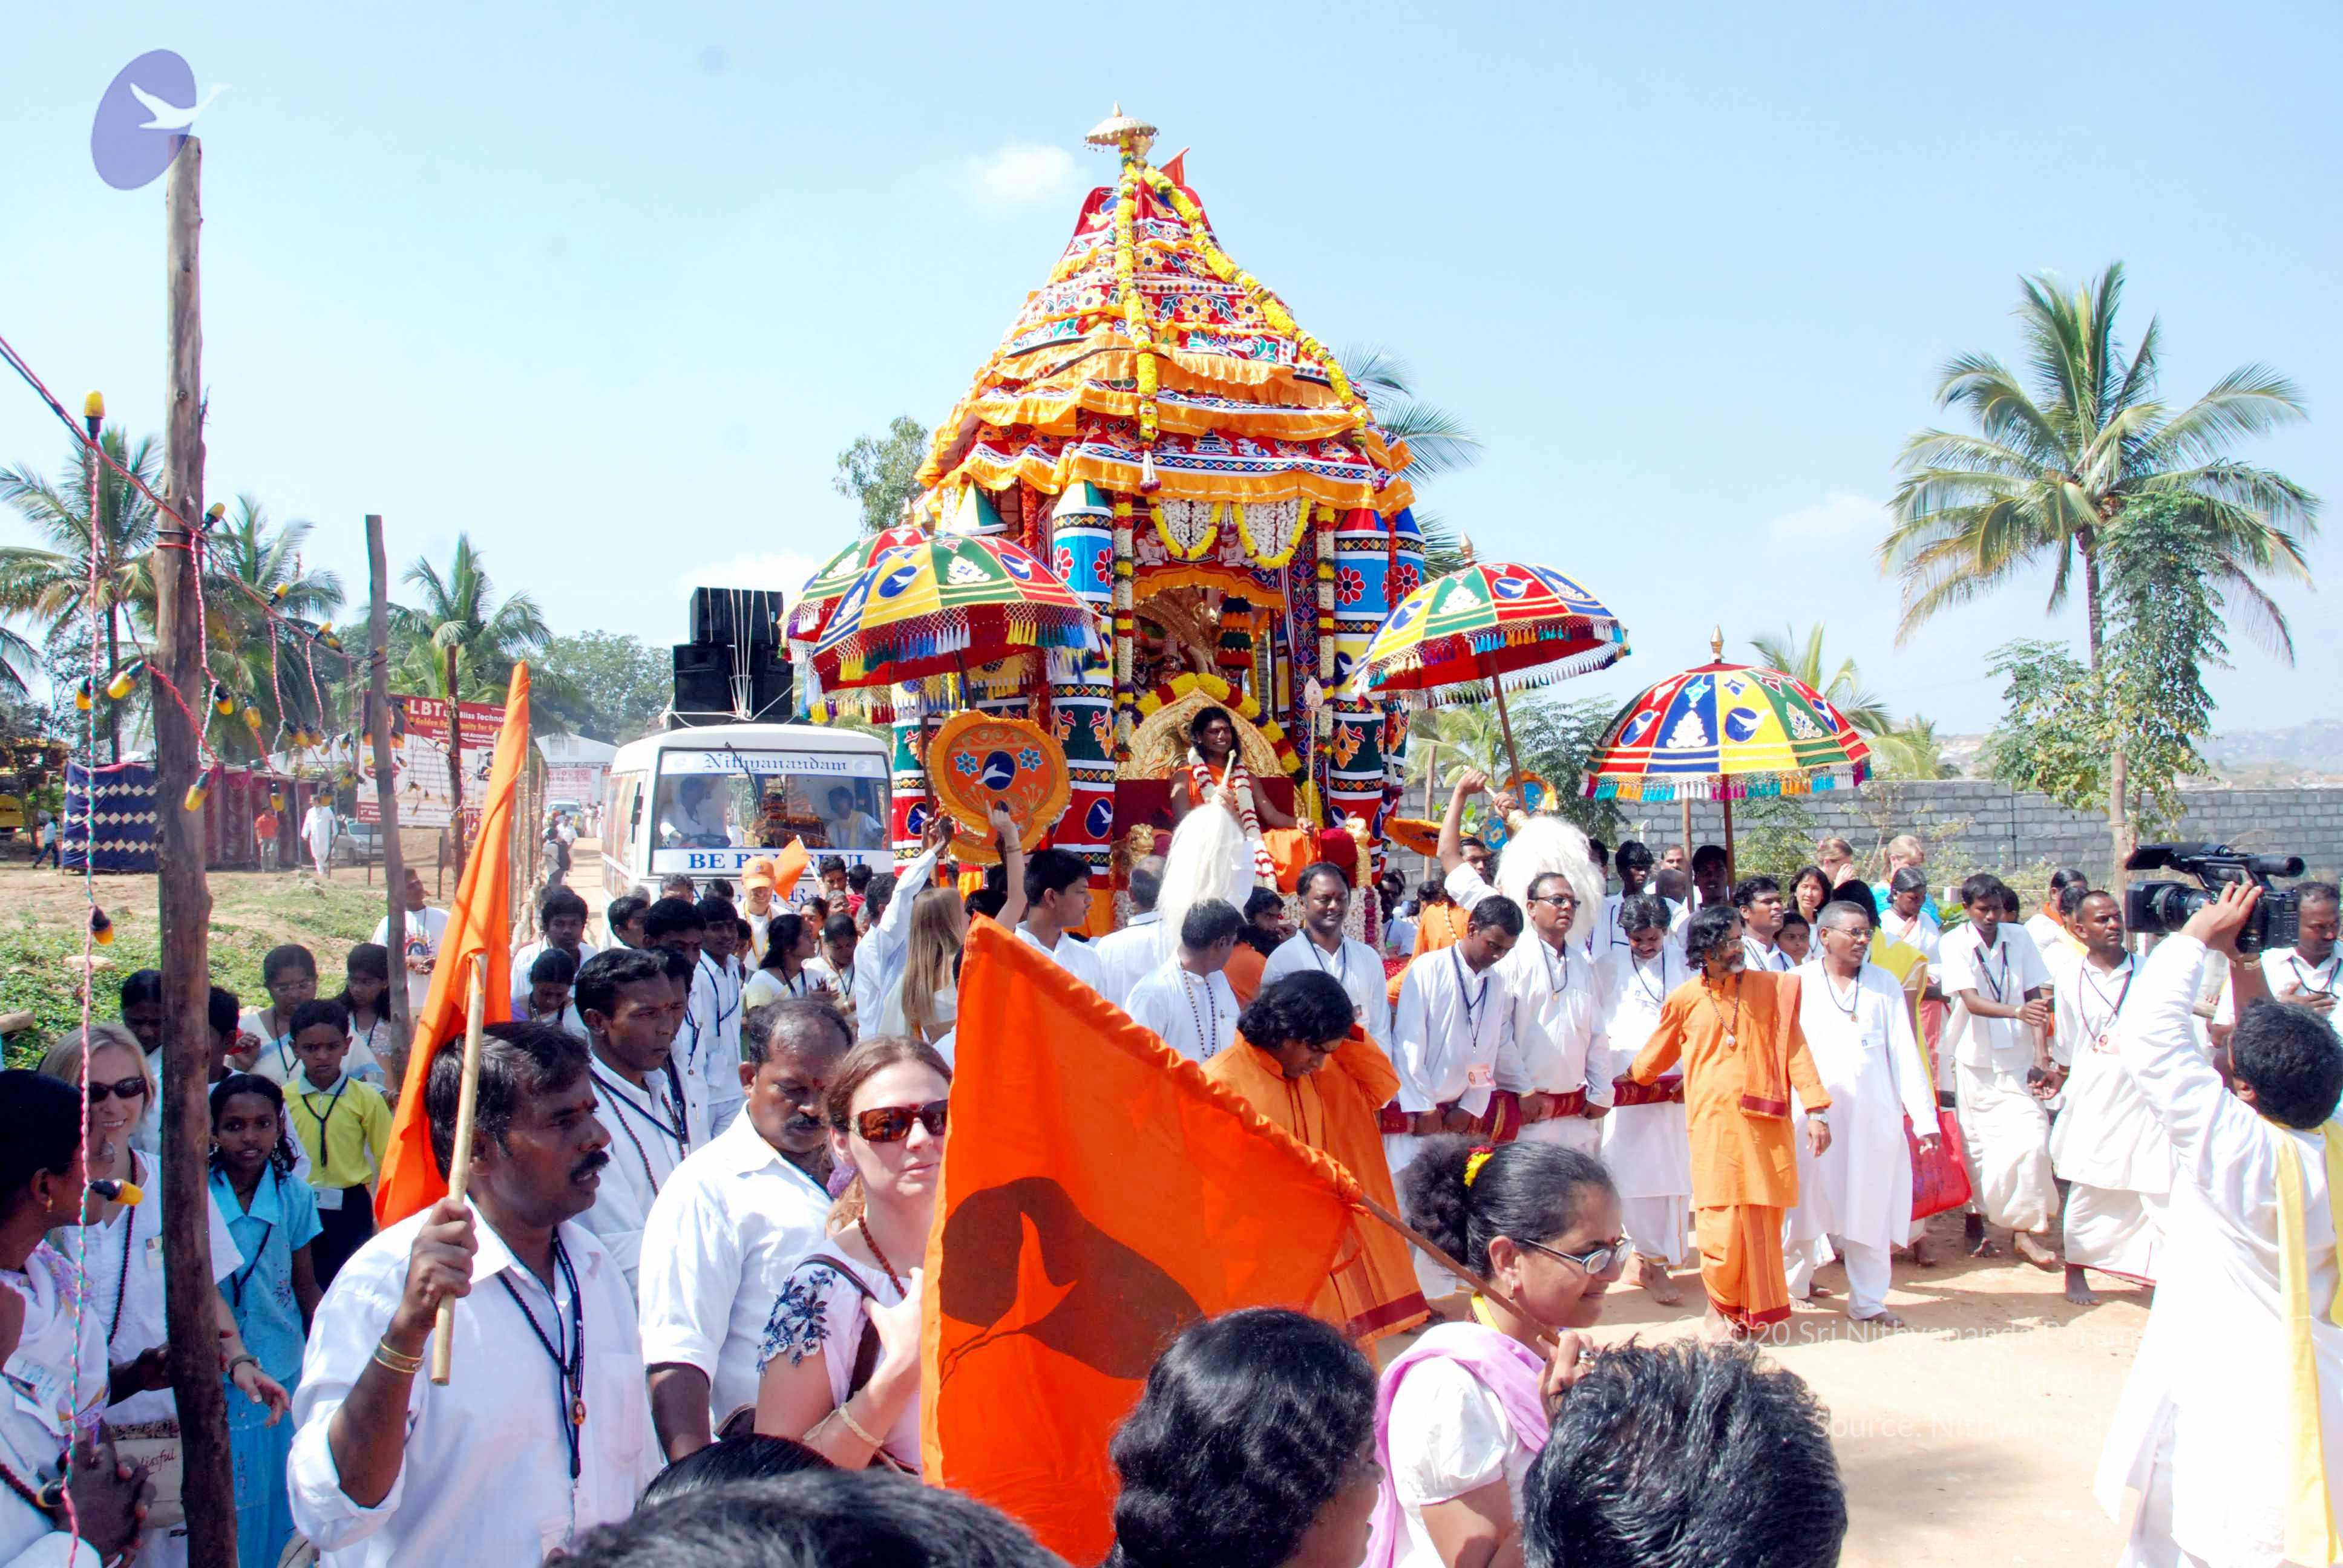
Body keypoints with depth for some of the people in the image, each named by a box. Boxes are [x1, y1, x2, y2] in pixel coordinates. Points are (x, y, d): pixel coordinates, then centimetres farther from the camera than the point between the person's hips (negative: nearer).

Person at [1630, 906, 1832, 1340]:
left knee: (1763, 1219, 3)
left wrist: (1815, 1109, -1)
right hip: (1714, 1123, -1)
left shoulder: (1771, 989, 7)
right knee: (1721, 1222, -5)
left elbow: (1794, 1048, 5)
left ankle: (1757, 1310, 19)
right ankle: (1720, 1307, 16)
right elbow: (1654, 1059, 21)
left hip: (1765, 1122, 1)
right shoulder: (1685, 1000, 5)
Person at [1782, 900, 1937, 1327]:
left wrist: (1923, 1116, -2)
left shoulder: (1885, 985, 6)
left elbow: (1904, 1054, 4)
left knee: (1870, 1209, 6)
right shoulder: (1799, 984, 1)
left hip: (1874, 1115, 2)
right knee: (1806, 1203, 6)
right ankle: (1793, 1281, 26)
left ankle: (1868, 1301, 16)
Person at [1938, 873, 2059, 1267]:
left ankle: (2025, 1228, 0)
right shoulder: (1956, 943, -8)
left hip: (2018, 1059, 2)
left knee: (2033, 1137, -10)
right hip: (1975, 1059, -1)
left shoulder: (2019, 939, 0)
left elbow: (2034, 998, -1)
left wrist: (2041, 1056, -10)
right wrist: (2016, 1011, -37)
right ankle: (1976, 1224, 22)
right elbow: (1971, 1001, -19)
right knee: (1975, 1143, 6)